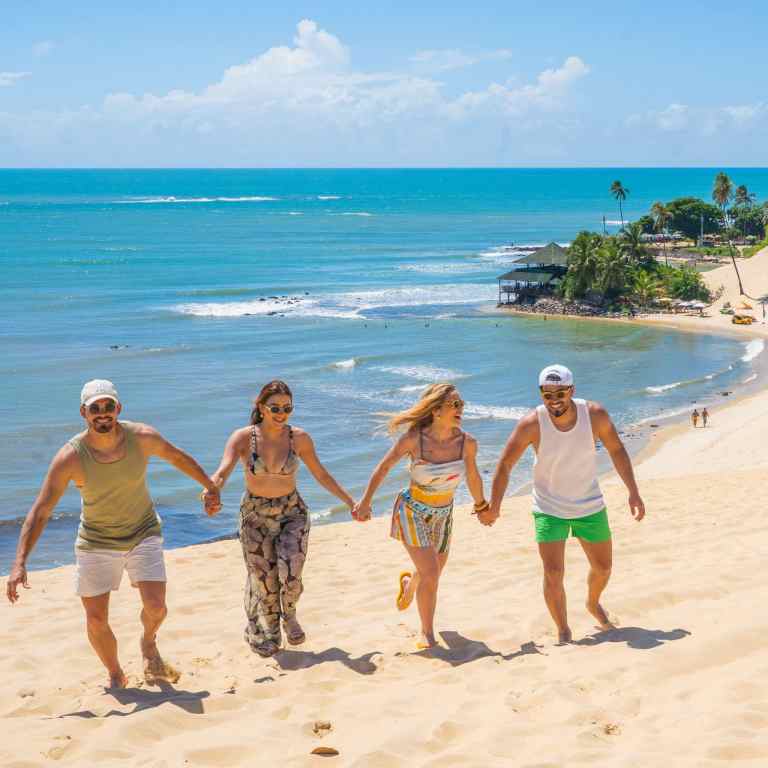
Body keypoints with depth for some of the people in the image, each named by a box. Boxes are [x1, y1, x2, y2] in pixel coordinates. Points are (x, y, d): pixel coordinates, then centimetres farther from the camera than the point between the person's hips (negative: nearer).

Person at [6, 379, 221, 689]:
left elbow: (177, 457, 4)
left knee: (155, 607, -14)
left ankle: (149, 645, 22)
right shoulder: (70, 457, -23)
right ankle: (116, 676, 29)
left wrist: (210, 487, 16)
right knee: (96, 620, 1)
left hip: (143, 534, 1)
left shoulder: (142, 437, -18)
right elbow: (40, 512, -22)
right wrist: (20, 563, -30)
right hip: (96, 542, 0)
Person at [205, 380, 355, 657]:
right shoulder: (243, 437, -14)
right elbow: (223, 471, -28)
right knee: (264, 583, 4)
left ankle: (289, 614, 18)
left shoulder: (299, 438, -7)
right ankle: (264, 634, 33)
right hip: (255, 517, 0)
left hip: (292, 513, 1)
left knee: (290, 576, -17)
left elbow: (321, 474, 5)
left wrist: (350, 502, 6)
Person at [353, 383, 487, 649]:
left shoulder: (467, 443, -17)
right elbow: (384, 467, -9)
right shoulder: (414, 438, -24)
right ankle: (427, 633, 6)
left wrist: (480, 503, 19)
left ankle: (409, 582, 56)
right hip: (413, 511, -4)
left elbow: (472, 477, 3)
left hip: (443, 514, 4)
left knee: (433, 573, 19)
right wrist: (366, 502, -2)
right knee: (430, 573, -14)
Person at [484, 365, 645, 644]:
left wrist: (633, 492, -4)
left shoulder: (595, 414, -18)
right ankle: (563, 631, 8)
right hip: (549, 510, -2)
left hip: (590, 506, 3)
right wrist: (494, 507, -7)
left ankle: (593, 604, 49)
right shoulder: (532, 424, -23)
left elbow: (616, 450, -2)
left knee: (603, 567, 17)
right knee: (553, 574, -13)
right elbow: (505, 465, -12)